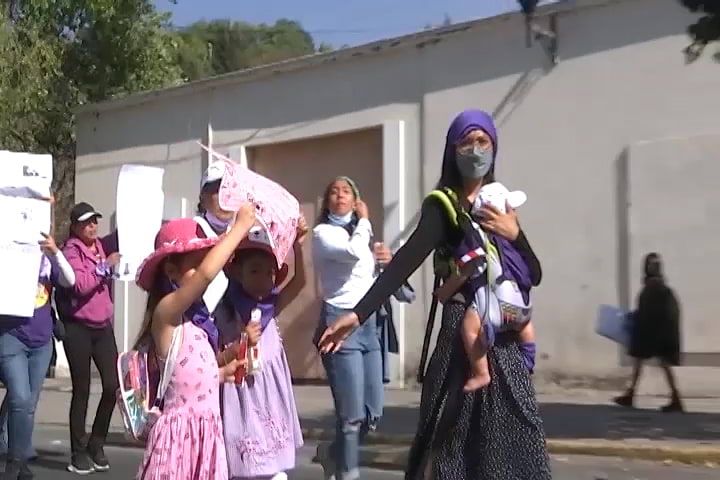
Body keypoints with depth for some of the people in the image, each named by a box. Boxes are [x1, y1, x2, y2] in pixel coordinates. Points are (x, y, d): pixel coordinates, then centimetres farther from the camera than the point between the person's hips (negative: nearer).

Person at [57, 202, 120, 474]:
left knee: (113, 384, -2)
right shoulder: (71, 251, -7)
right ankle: (79, 452, 8)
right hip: (78, 328, -6)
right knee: (81, 390, -2)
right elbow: (80, 284, -22)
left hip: (103, 325, 6)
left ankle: (97, 444, 15)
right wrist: (105, 265, -17)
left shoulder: (101, 247, 14)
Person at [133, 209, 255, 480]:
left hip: (207, 430, 8)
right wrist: (241, 226, -23)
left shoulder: (195, 317, 12)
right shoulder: (166, 311, -14)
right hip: (181, 431, -8)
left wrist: (222, 372, 6)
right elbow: (206, 273, -30)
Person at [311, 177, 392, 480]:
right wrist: (364, 221, -6)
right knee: (352, 415, -9)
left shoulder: (357, 233, 22)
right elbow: (353, 252, -23)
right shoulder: (323, 232, -2)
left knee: (373, 413, 7)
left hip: (368, 322, 8)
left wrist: (385, 264, 7)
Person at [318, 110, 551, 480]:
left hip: (504, 335, 6)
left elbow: (534, 275, 10)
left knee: (512, 439, 6)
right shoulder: (442, 206, -4)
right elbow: (406, 260, -19)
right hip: (462, 331, -5)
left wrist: (514, 234, -9)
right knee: (452, 437, -9)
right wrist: (359, 313, -32)